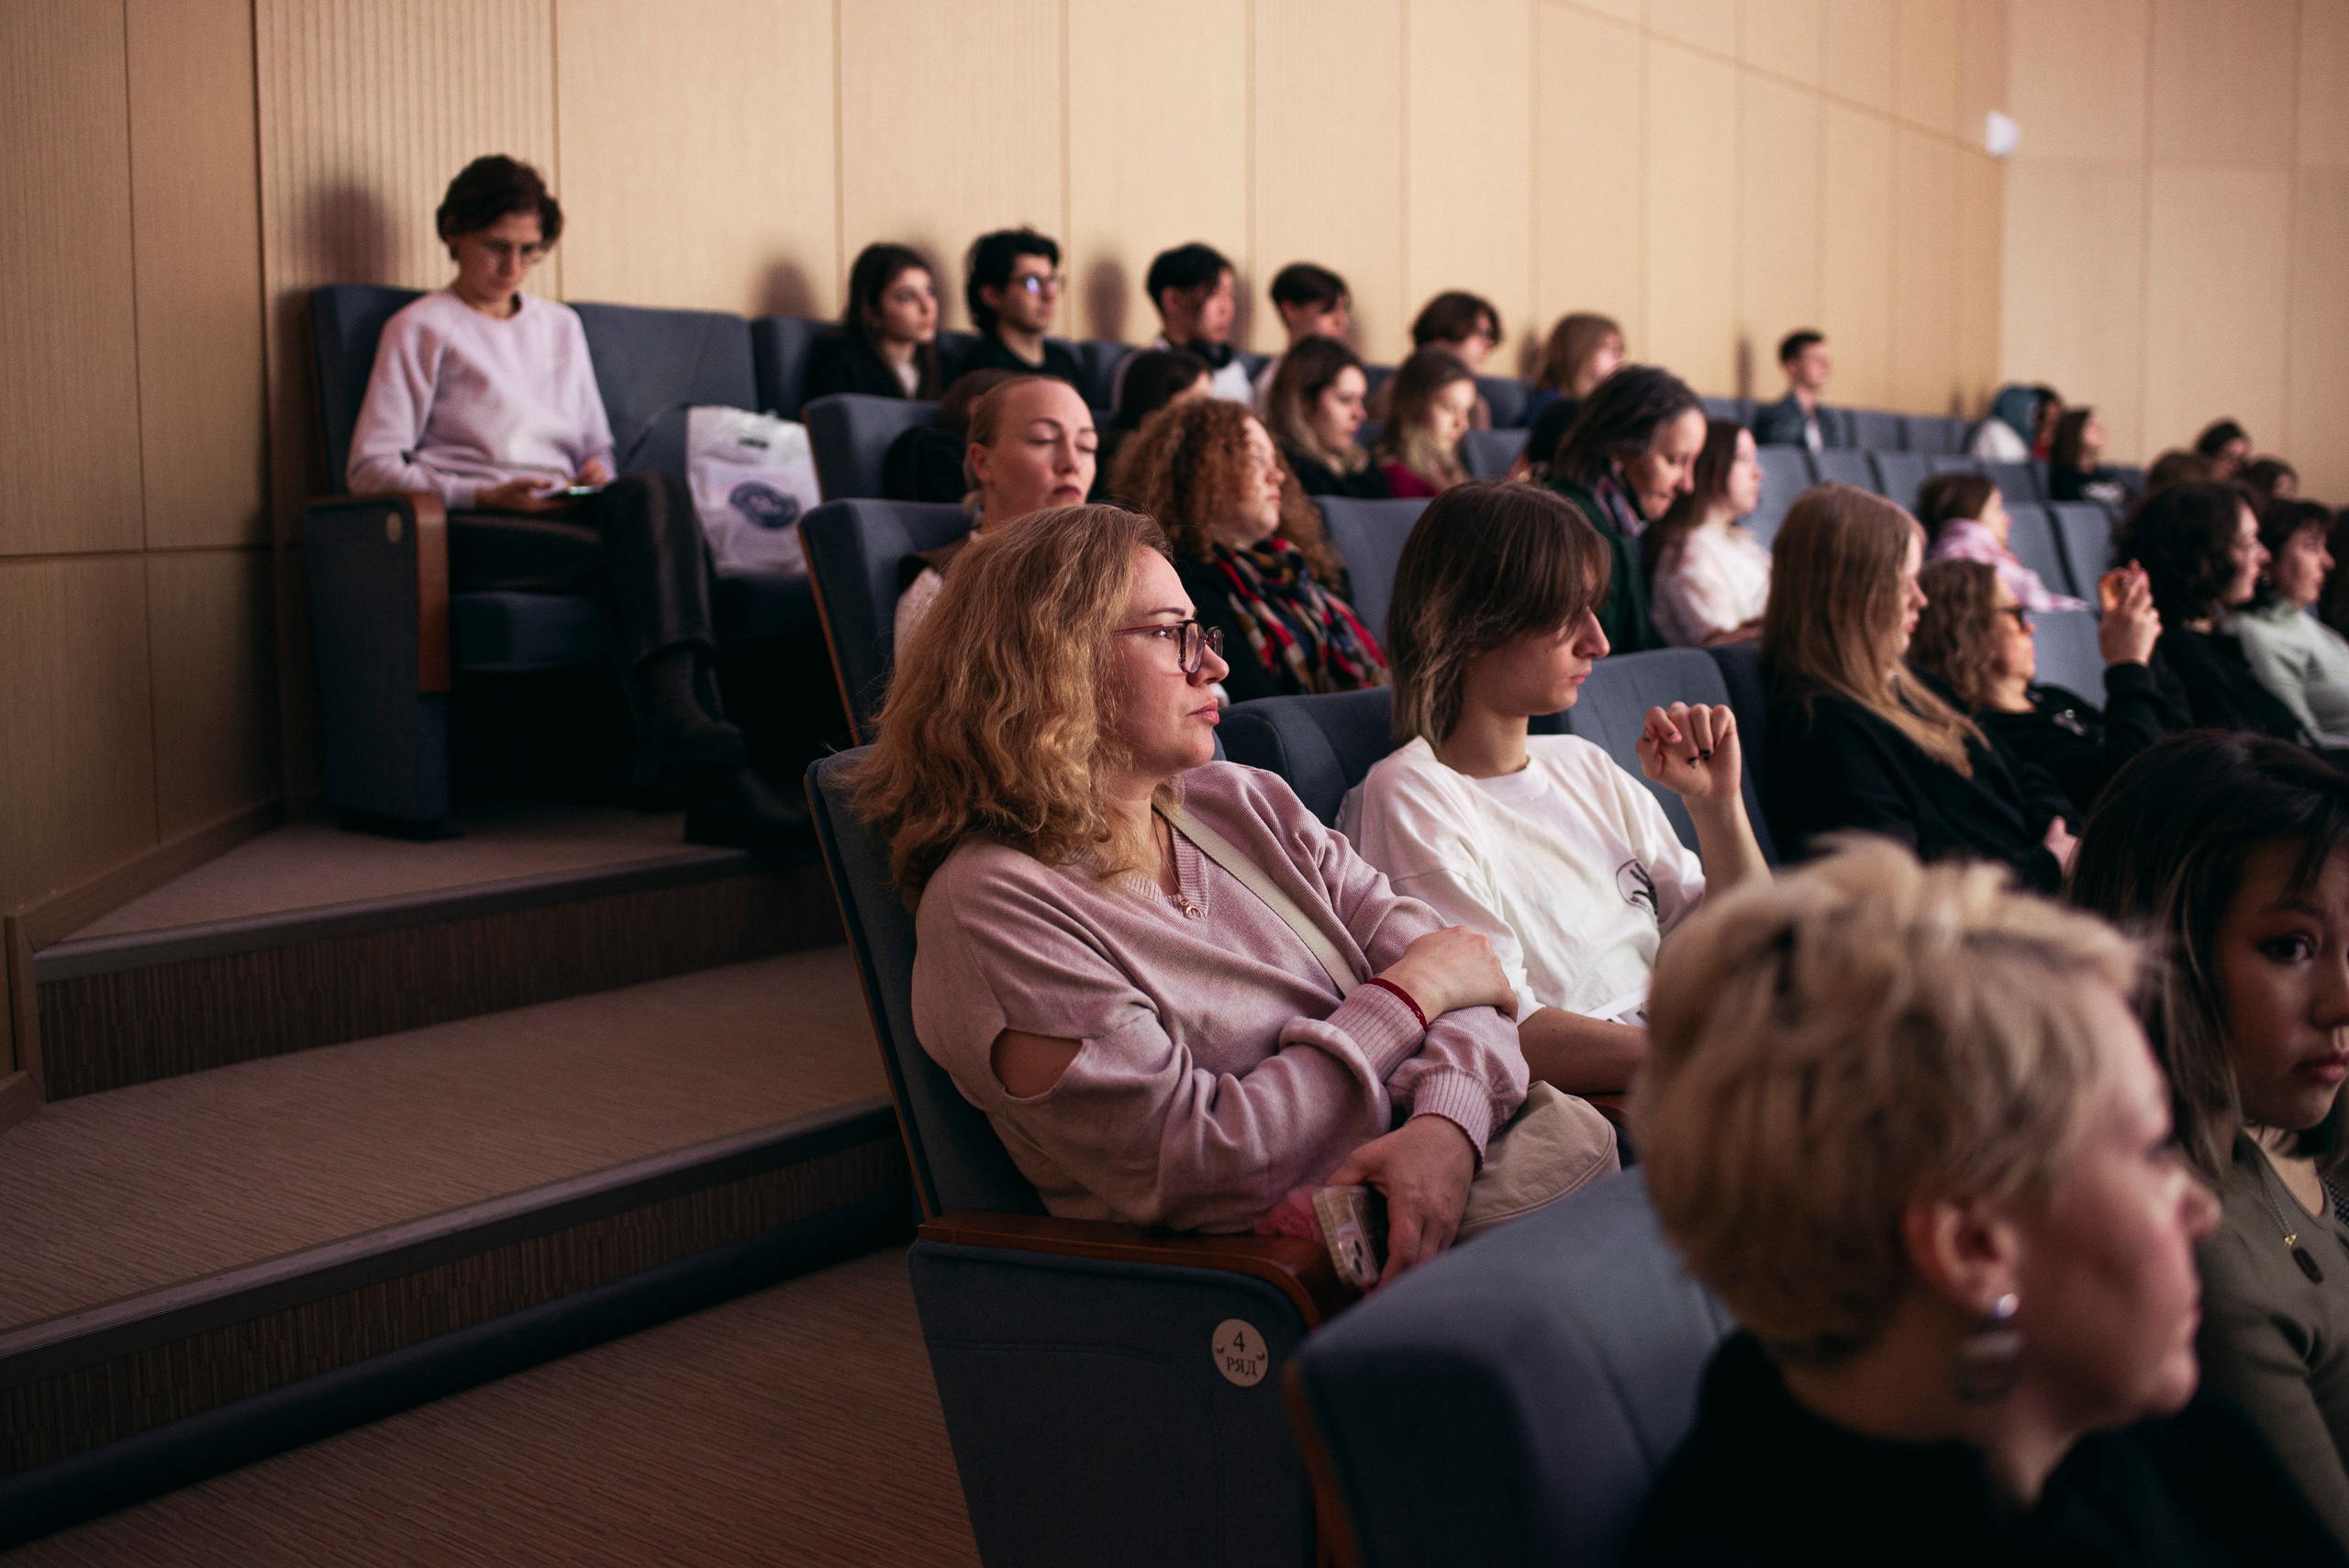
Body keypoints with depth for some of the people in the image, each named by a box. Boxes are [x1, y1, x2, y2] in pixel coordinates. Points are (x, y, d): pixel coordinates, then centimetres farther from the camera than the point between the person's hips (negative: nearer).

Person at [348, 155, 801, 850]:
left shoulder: (561, 325, 31)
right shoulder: (421, 329, 12)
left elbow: (598, 446, 33)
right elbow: (370, 467, 3)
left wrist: (598, 475, 6)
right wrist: (483, 496, -12)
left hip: (565, 516, 4)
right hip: (473, 529, -4)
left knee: (656, 488, -34)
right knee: (655, 549, -33)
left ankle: (679, 730, -51)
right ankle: (711, 774, -47)